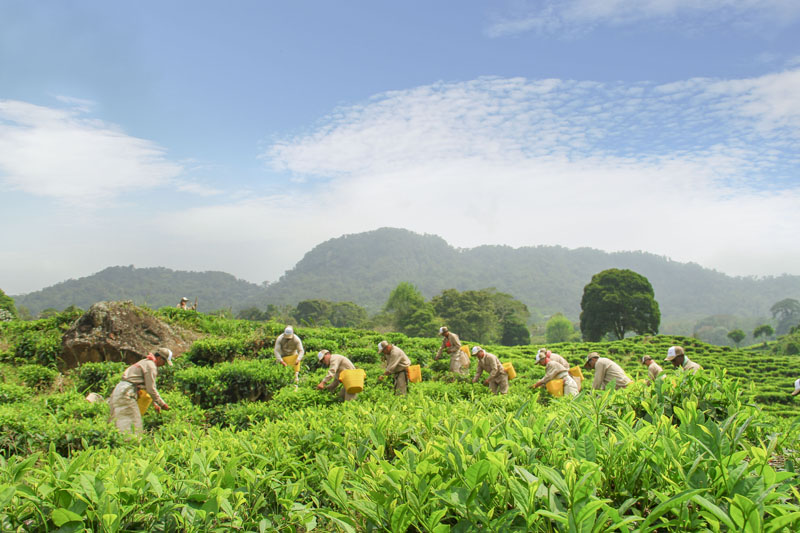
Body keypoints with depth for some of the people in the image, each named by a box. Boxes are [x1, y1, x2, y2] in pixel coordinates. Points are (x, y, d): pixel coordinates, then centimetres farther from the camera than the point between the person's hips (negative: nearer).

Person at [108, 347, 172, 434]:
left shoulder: (145, 362, 23)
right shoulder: (151, 366, -9)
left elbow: (148, 386, 28)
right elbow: (151, 389, -13)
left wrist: (154, 403, 26)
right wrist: (162, 404, -5)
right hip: (126, 393, -10)